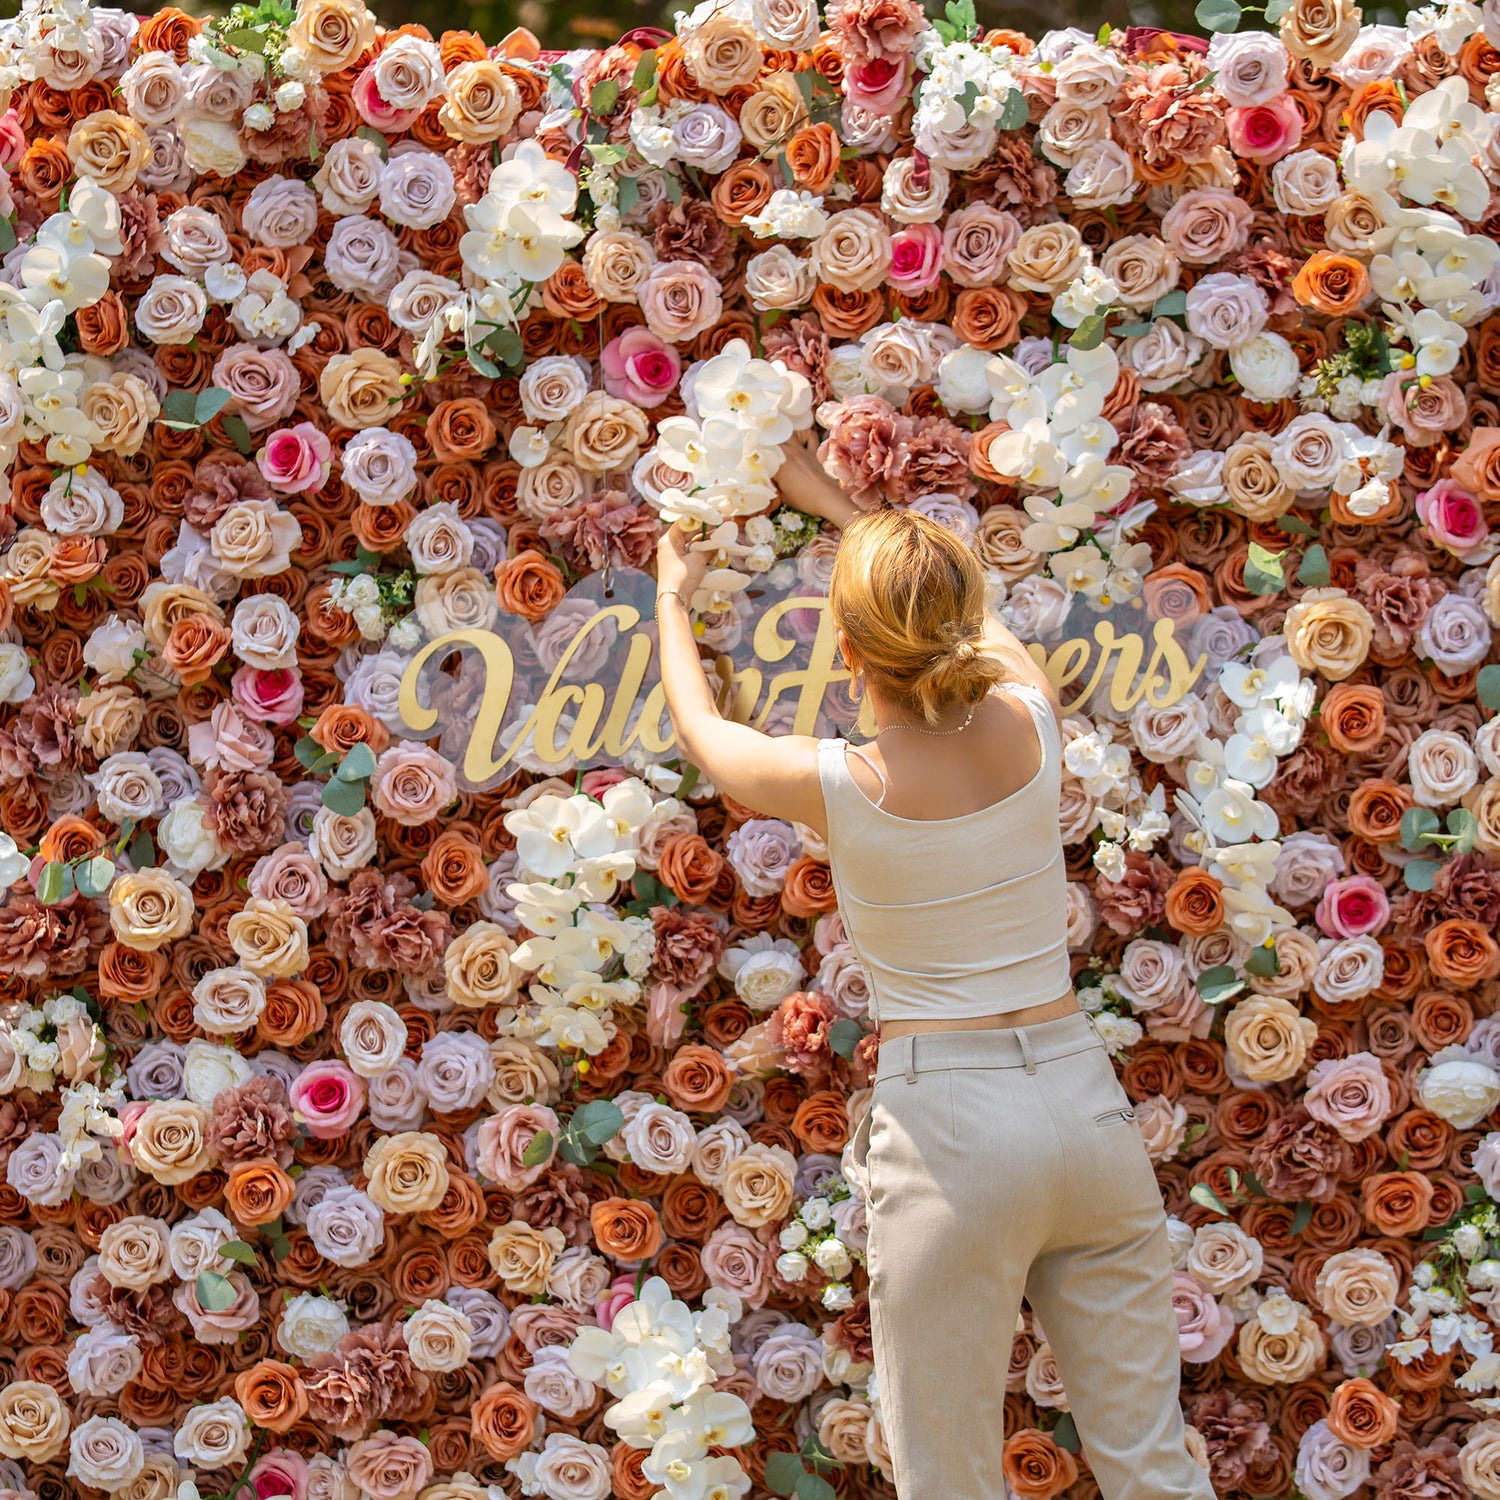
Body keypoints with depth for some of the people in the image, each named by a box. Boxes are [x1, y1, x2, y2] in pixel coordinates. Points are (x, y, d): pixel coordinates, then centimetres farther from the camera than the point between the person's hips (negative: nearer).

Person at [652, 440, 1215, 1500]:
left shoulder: (837, 785, -11)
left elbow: (702, 732, 13)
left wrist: (674, 601, 32)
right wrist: (836, 506, 35)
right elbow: (970, 617, 22)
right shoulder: (1031, 718, -3)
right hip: (1083, 1099, 4)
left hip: (949, 1127, -4)